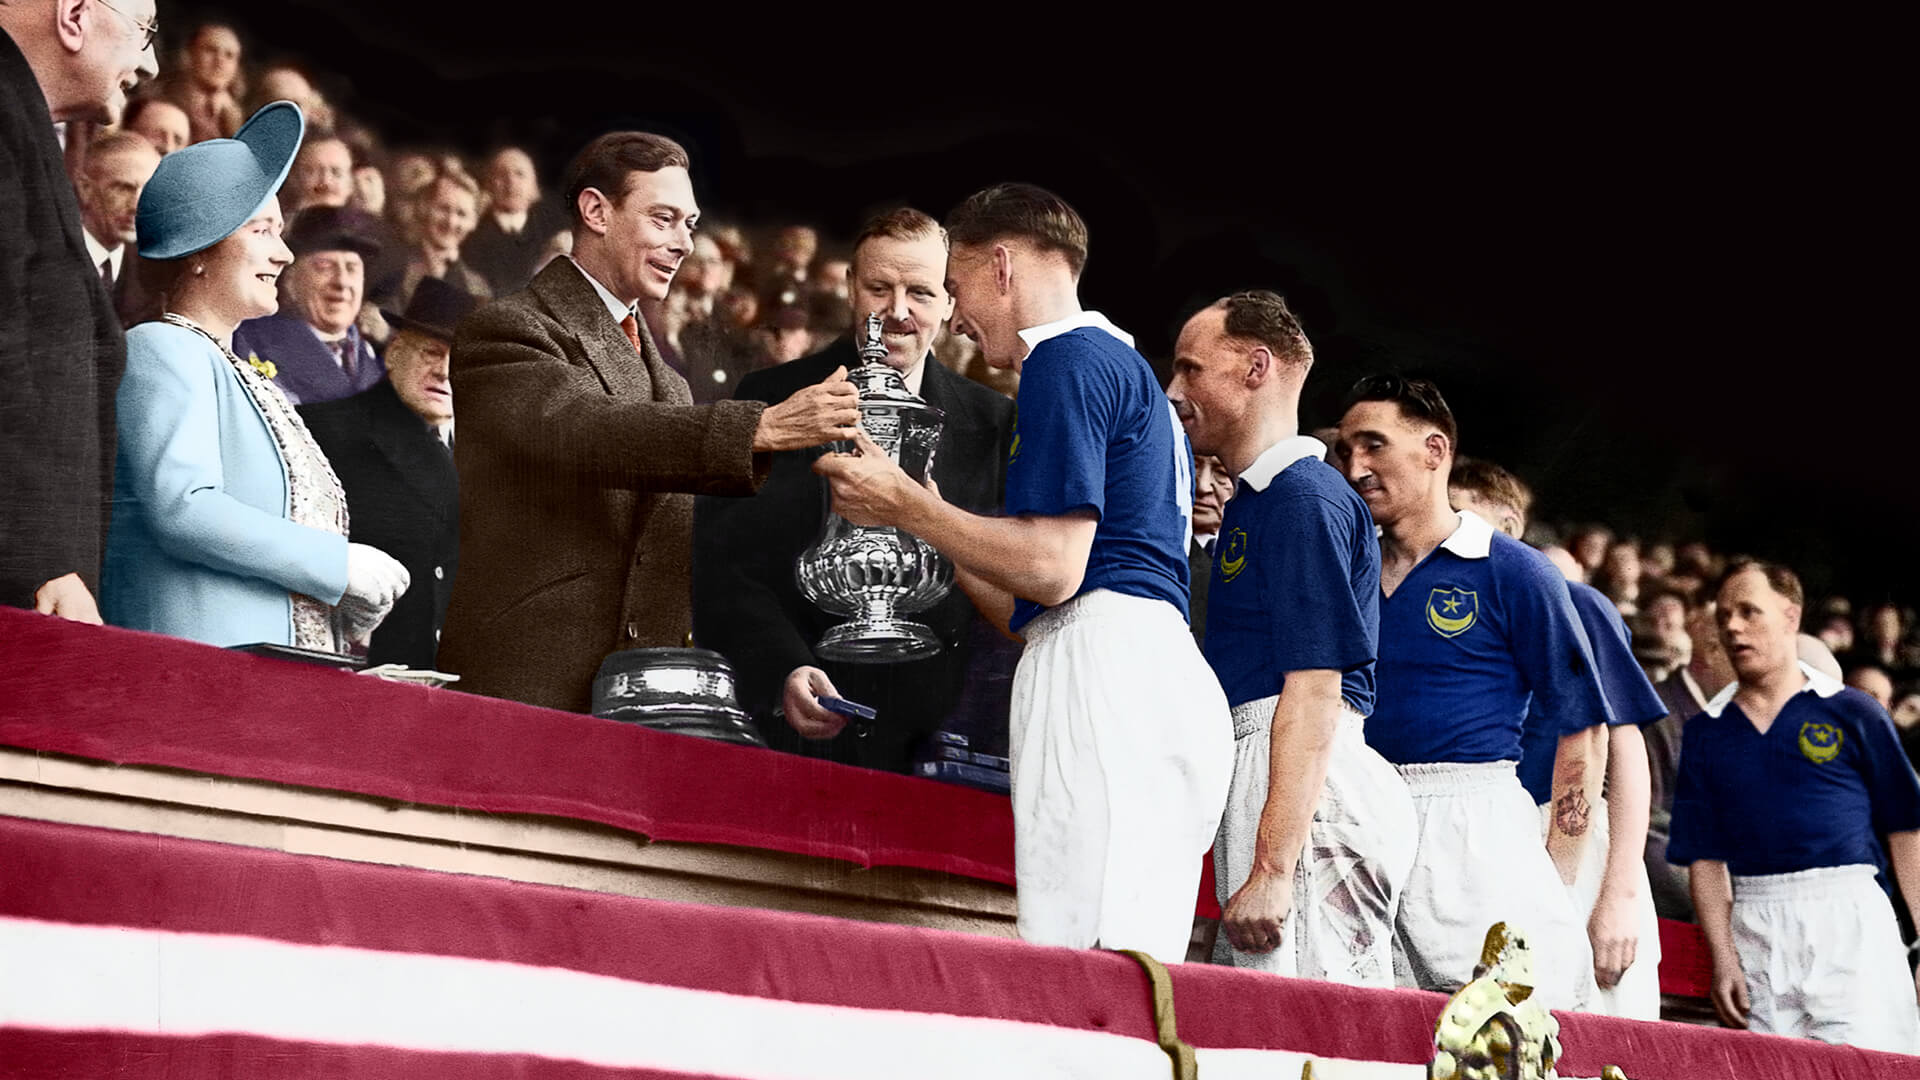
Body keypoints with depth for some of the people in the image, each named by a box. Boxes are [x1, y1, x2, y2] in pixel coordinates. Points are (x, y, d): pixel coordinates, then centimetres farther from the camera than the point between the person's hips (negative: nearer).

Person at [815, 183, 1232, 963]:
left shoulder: (1067, 360, -1)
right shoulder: (1127, 366, 29)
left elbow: (1054, 568, -12)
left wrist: (903, 504, -2)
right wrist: (927, 525, 29)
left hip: (1107, 668, -10)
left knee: (1090, 956, -17)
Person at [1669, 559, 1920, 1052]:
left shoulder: (1852, 713, 6)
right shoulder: (1705, 734, 14)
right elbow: (1705, 855, 10)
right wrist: (1723, 957, -1)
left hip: (1848, 914, -2)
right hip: (1754, 931, 3)